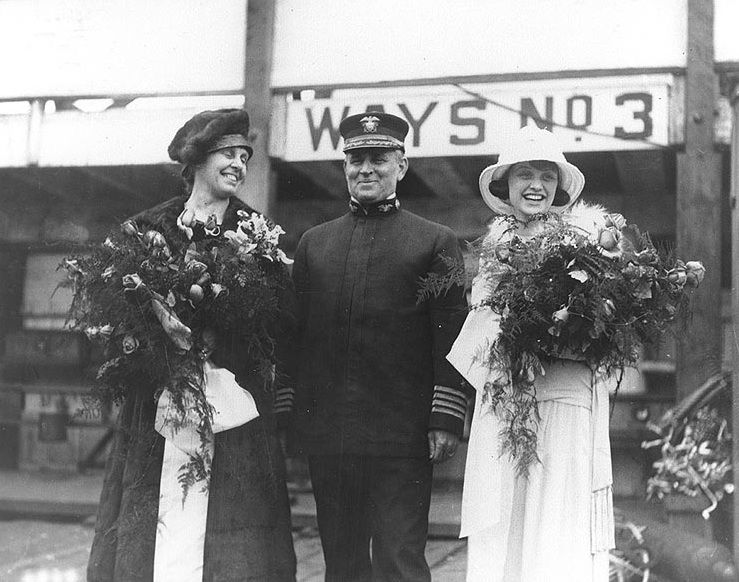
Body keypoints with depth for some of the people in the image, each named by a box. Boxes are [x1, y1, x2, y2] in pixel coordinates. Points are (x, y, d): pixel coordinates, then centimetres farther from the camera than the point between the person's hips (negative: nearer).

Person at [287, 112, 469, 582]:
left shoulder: (436, 242, 3)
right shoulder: (313, 242, 13)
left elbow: (451, 340, -2)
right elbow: (295, 332, 13)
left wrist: (446, 421, -9)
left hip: (403, 440, -3)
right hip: (326, 436, 4)